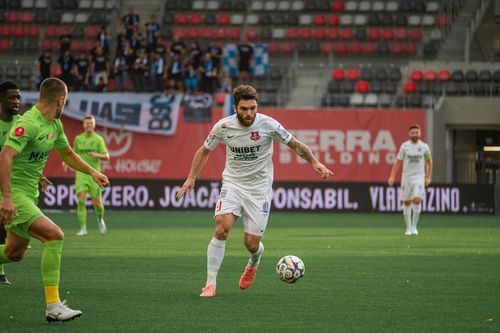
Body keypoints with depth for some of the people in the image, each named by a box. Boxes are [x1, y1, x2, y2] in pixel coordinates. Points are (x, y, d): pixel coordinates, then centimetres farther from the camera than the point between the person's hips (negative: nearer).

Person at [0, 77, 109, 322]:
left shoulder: (54, 124, 9)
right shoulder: (28, 123, -22)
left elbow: (67, 154, 27)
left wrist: (92, 172, 17)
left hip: (29, 195, 10)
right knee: (55, 236, -20)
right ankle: (53, 306, -20)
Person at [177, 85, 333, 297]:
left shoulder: (267, 124, -13)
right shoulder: (223, 126, -9)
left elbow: (294, 144, -2)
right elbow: (205, 151, 9)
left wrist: (315, 163, -14)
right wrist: (191, 178, 3)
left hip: (260, 188, -1)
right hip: (232, 184, 1)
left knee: (251, 244, -3)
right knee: (222, 228, -23)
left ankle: (253, 263, 37)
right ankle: (210, 283, -15)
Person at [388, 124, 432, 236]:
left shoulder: (424, 147, 0)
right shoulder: (404, 146, -1)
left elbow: (429, 162, 13)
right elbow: (398, 162, 2)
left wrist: (427, 178, 9)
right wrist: (392, 177, -8)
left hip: (419, 177, -1)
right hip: (406, 177, 1)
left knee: (417, 200, -18)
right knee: (407, 202, 5)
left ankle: (414, 226, -6)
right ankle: (408, 228, 17)